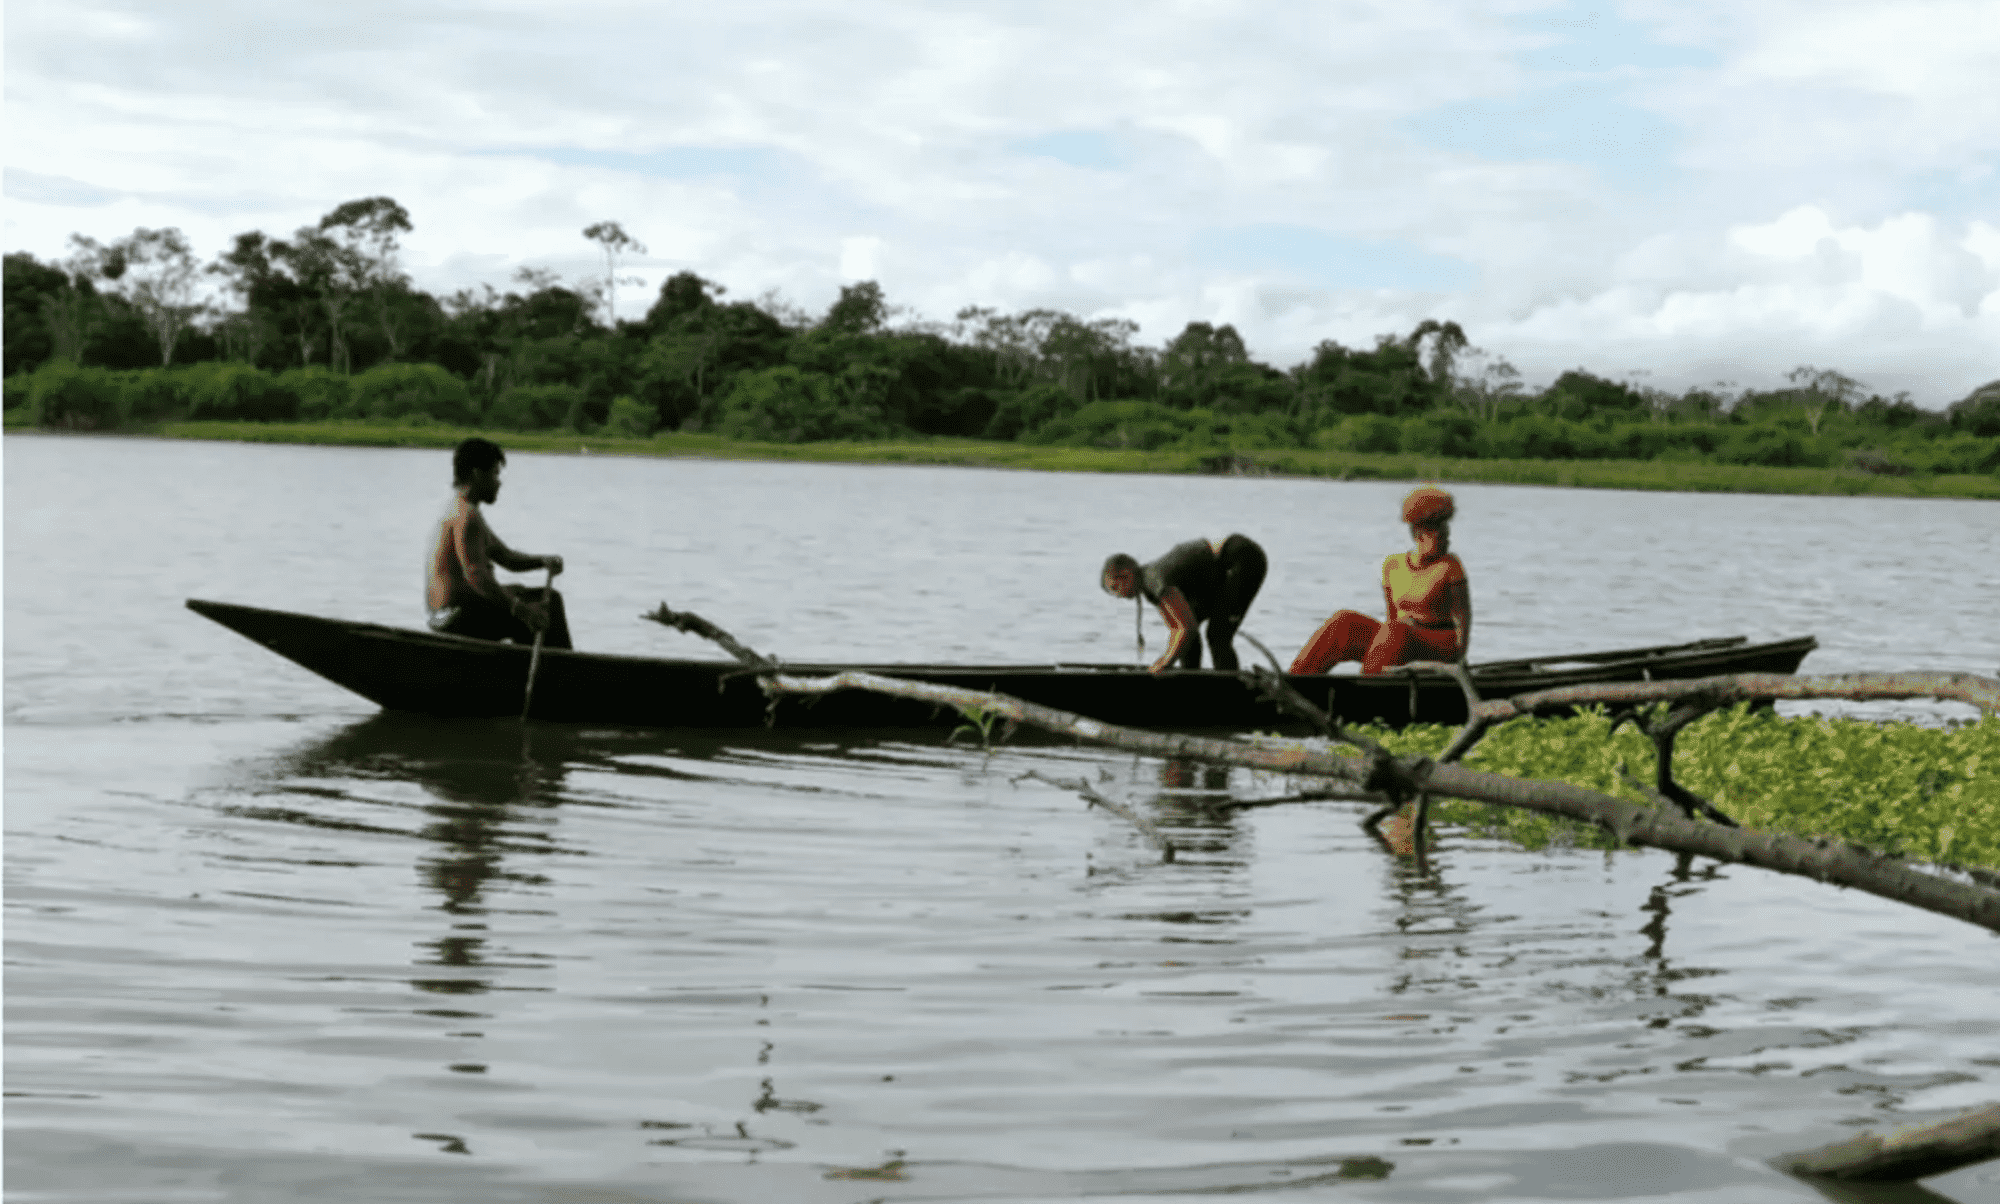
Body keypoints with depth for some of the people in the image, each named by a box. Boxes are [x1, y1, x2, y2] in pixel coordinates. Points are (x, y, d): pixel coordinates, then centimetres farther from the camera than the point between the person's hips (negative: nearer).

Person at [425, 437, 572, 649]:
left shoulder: (457, 510, 20)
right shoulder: (466, 515, -16)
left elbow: (505, 556, 23)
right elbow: (474, 573, -27)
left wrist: (543, 561, 5)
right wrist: (520, 609, -33)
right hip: (458, 618, -11)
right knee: (550, 603, -10)